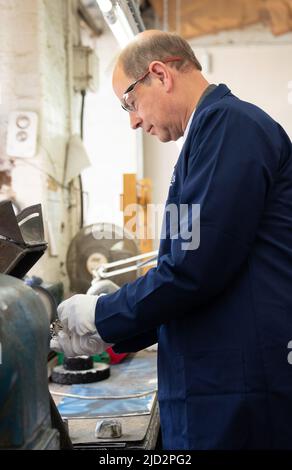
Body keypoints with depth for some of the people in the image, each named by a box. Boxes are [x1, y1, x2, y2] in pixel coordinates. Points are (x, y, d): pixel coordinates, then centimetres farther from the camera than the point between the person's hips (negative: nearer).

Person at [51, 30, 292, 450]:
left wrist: (101, 315, -6)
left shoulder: (227, 121, -14)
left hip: (237, 394, -9)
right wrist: (112, 333, 15)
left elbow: (195, 268, -21)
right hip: (227, 374, 9)